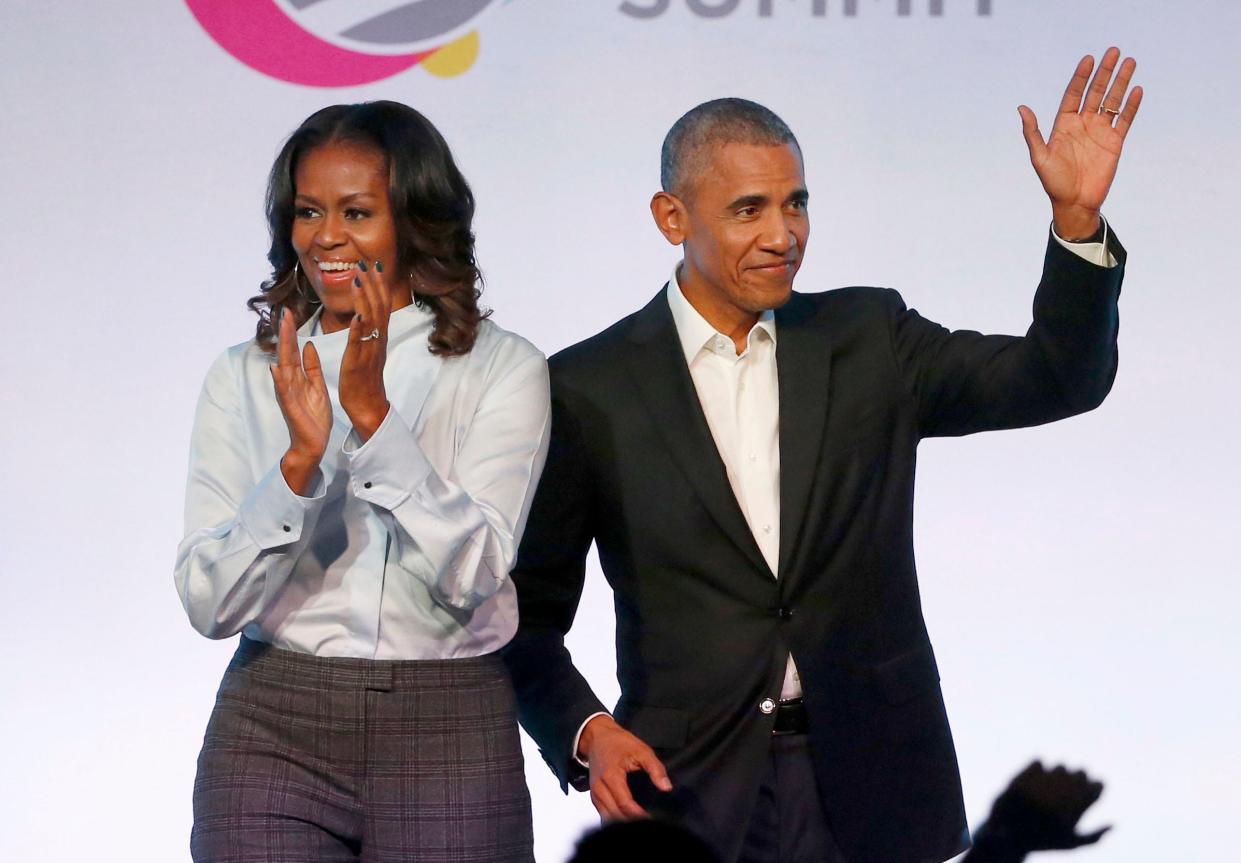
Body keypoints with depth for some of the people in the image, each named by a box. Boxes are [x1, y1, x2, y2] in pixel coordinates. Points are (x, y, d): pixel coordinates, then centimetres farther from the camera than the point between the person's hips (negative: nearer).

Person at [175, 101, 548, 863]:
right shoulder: (245, 377, 6)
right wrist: (301, 458, -16)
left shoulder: (502, 369, 0)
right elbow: (210, 602, -3)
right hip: (272, 735, 1)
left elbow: (471, 576, -12)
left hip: (448, 740, -1)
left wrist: (373, 415, -18)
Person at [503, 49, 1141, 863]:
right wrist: (585, 732, -13)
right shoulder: (590, 389, -1)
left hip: (871, 792, 2)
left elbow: (1059, 379, -1)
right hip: (689, 788, -2)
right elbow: (531, 611, 3)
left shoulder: (870, 340, 6)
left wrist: (1077, 214, -14)